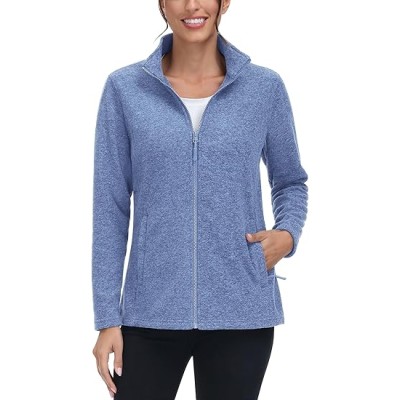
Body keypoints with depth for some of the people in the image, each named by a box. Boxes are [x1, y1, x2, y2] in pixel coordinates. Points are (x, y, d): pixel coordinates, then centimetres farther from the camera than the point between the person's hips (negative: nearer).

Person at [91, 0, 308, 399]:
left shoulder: (264, 87, 1)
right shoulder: (125, 88, 0)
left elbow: (290, 181, 15)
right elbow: (110, 206, 0)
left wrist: (287, 235, -6)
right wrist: (107, 317, -3)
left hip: (241, 311, 1)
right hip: (151, 312, 0)